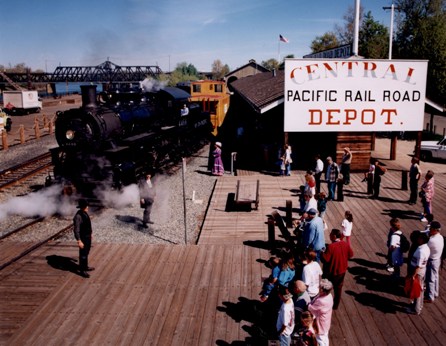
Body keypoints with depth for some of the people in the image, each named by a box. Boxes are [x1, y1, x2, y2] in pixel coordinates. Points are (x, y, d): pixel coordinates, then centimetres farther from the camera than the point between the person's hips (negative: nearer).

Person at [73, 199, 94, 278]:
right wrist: (79, 241, -29)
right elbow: (76, 230, -27)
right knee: (83, 254, 4)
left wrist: (90, 233, 22)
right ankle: (82, 271, 17)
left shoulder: (85, 213, 1)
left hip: (88, 237, 9)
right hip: (83, 238, -9)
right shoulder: (78, 216, -27)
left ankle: (85, 267, 38)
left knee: (86, 253, 22)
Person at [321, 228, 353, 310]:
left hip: (331, 272, -5)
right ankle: (336, 305, 36)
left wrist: (322, 254, -8)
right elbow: (350, 255, 5)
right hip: (342, 270, 5)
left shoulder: (331, 246, -28)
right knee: (338, 288, 22)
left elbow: (325, 259, -27)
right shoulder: (346, 244, -9)